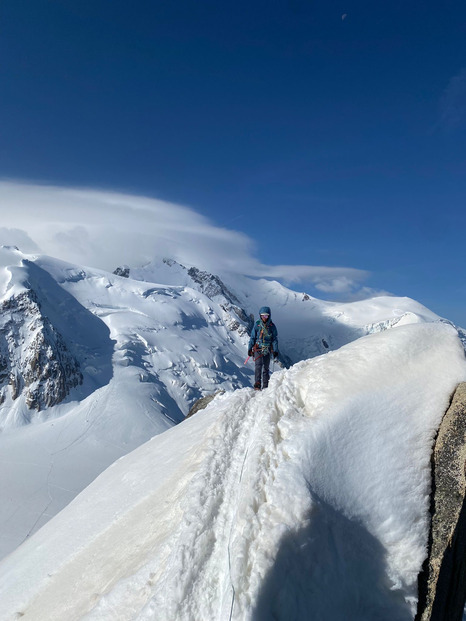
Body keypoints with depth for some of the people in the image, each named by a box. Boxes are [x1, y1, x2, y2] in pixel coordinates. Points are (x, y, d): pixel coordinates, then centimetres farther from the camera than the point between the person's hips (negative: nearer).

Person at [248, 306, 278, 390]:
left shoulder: (272, 326, 1)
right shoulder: (257, 324, -1)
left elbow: (275, 339, 5)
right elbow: (252, 337, 4)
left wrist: (275, 350, -2)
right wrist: (250, 348, 2)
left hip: (267, 350, 2)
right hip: (258, 348, -2)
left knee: (266, 368, 7)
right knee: (258, 365, -19)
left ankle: (265, 386, 15)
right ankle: (257, 384, -23)